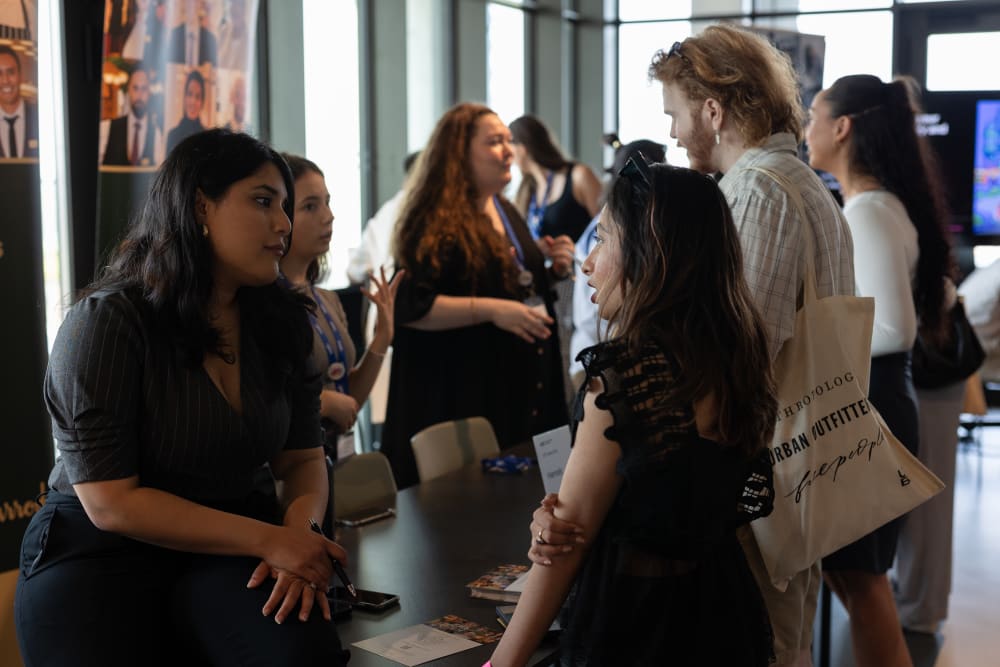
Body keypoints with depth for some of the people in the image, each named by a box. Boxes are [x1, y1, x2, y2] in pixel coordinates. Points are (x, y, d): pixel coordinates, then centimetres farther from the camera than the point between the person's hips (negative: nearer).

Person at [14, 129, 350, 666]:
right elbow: (110, 503, -17)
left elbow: (302, 457, 7)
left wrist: (298, 531, -17)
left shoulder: (282, 322, 3)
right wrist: (270, 540, -22)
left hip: (234, 549, 3)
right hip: (101, 556, -2)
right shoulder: (106, 321, -13)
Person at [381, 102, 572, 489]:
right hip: (461, 388, -8)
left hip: (520, 381, 8)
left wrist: (553, 271, 5)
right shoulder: (435, 222, -13)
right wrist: (490, 310, -27)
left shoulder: (506, 211, 14)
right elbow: (409, 307, -21)